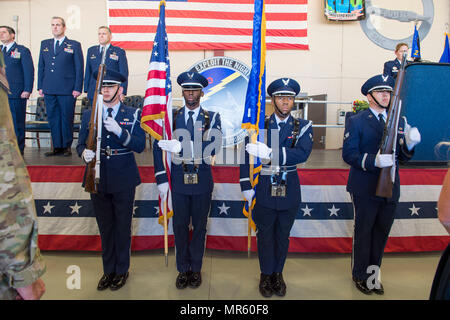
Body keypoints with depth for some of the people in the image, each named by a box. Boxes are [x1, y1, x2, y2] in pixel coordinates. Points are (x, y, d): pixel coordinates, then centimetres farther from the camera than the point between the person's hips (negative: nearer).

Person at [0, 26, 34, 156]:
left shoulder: (22, 51, 4)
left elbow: (29, 71, -3)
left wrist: (27, 90, -12)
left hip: (16, 94, -5)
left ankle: (18, 149, 6)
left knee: (17, 123, -1)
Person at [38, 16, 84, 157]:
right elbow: (41, 66, 17)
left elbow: (79, 68, 0)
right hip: (49, 90, 4)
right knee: (53, 119, 6)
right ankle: (57, 147, 15)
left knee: (67, 118, 0)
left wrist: (77, 88, -7)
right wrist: (40, 86, 9)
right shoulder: (45, 44, 16)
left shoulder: (74, 45, 4)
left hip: (67, 90, -4)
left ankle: (66, 147, 11)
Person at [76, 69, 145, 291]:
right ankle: (108, 270, 31)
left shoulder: (133, 114, -1)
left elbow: (139, 146, -10)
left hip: (123, 180, -2)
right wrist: (84, 153, -16)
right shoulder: (89, 115, 7)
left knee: (123, 227, 9)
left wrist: (119, 131, -24)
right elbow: (81, 144, 7)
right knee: (105, 228, 15)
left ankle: (122, 270, 27)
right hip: (98, 179, 3)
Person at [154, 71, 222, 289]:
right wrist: (161, 179, -8)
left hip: (202, 183, -1)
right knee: (180, 226, 10)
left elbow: (211, 148, -15)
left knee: (199, 226, 11)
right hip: (179, 182, 1)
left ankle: (196, 268, 28)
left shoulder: (212, 118, 0)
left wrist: (180, 147, -25)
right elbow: (158, 148, -1)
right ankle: (183, 269, 27)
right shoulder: (171, 117, 3)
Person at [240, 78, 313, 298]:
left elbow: (302, 154, -18)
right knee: (265, 235, 11)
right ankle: (266, 274, 30)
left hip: (290, 191, 1)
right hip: (264, 191, -1)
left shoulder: (303, 127, 0)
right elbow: (246, 156, 0)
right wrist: (246, 186, -6)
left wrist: (270, 153, -30)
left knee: (283, 236, 14)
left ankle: (278, 273, 34)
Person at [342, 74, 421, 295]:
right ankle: (360, 275, 27)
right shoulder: (356, 121, -4)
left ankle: (373, 273, 33)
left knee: (381, 233, 15)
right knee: (363, 232, 8)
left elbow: (403, 157, 9)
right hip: (366, 189, -5)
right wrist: (373, 160, -28)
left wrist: (410, 144, -12)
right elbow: (348, 154, -13)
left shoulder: (399, 121, 11)